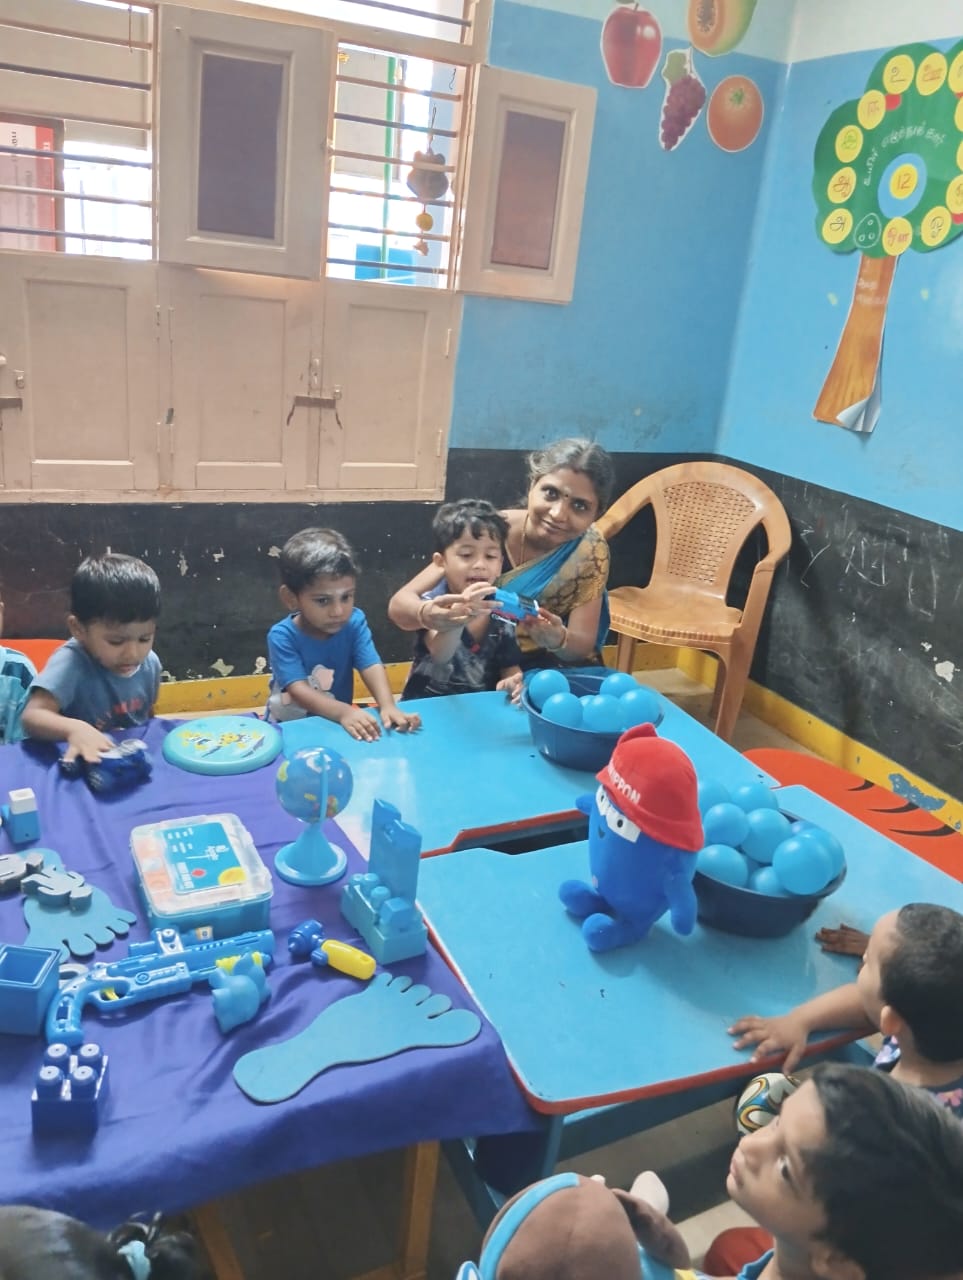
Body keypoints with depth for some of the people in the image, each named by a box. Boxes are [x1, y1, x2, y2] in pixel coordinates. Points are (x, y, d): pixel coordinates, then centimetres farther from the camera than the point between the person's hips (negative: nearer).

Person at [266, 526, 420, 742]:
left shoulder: (354, 622, -9)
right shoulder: (282, 636, -19)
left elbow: (371, 666, -18)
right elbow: (298, 690, -26)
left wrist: (387, 706, -37)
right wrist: (344, 712, -42)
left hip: (337, 723, 4)